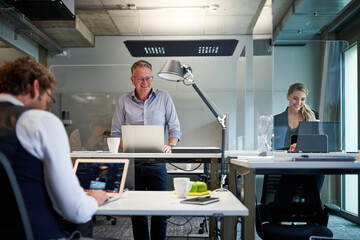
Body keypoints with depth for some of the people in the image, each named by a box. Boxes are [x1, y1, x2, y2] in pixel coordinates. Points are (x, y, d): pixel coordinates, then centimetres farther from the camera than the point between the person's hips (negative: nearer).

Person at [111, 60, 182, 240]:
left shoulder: (164, 98, 5)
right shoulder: (123, 101, 6)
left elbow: (175, 128, 5)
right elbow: (116, 132, 7)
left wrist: (170, 145, -14)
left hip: (156, 162, -1)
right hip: (132, 162, 1)